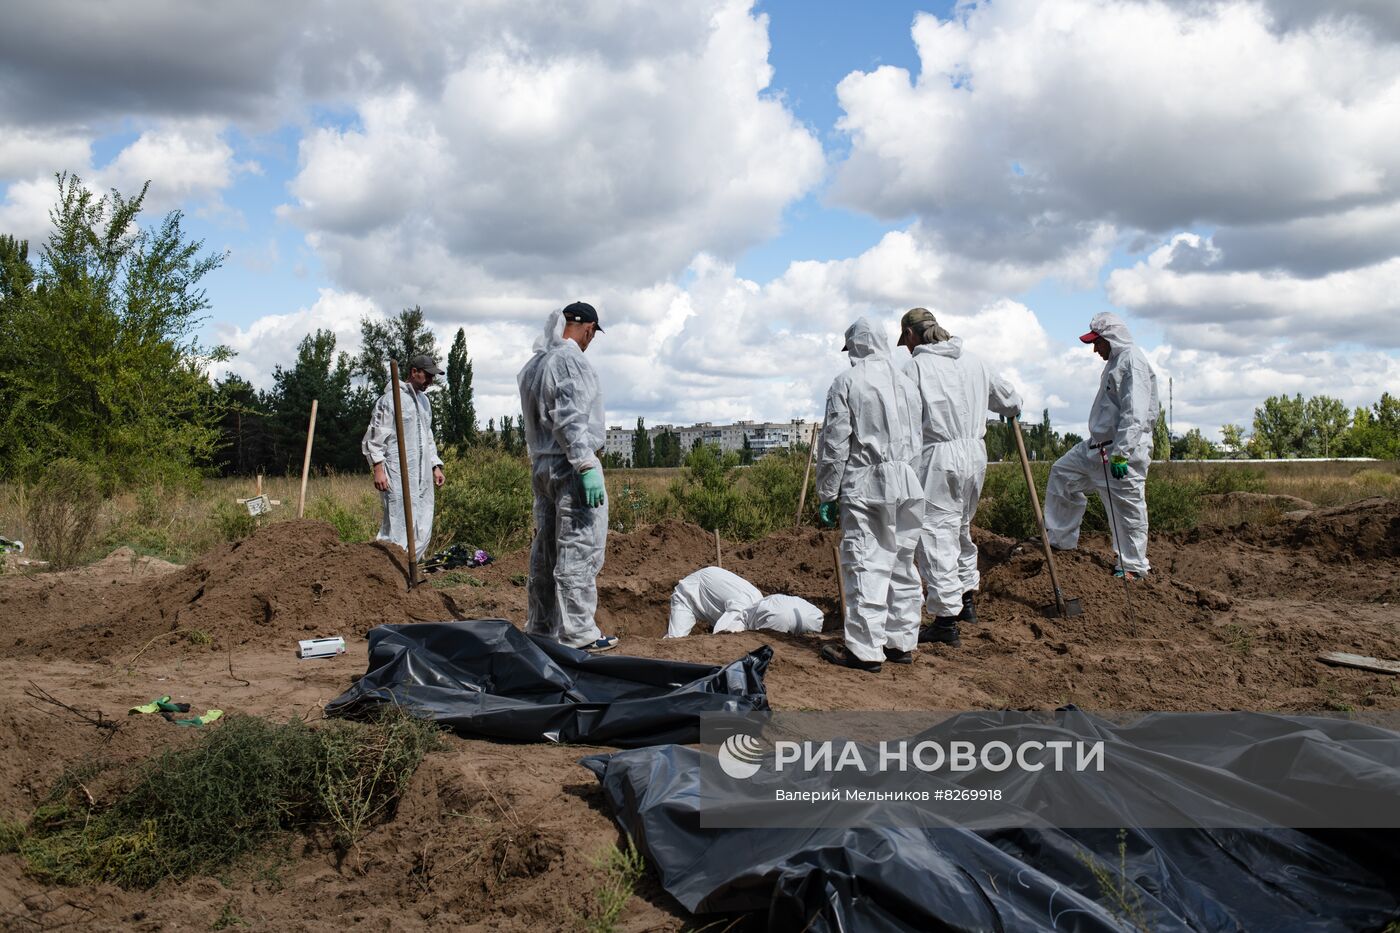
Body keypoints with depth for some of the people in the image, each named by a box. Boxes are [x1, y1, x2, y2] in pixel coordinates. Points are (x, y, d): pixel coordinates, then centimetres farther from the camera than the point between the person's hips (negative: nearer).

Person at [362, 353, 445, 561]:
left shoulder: (424, 400, 19)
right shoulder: (392, 398, -6)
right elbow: (374, 437, -8)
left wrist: (435, 466, 19)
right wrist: (378, 468, -16)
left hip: (422, 474, 8)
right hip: (398, 473, -8)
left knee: (423, 527, 7)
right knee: (397, 524, -12)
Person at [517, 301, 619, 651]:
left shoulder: (533, 364, 18)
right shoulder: (570, 359, -11)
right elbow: (570, 419, -19)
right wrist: (587, 466, -21)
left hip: (540, 465, 10)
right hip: (569, 465, -10)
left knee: (546, 551, 13)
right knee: (579, 552, -7)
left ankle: (541, 628, 20)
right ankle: (577, 633, -6)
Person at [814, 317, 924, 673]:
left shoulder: (847, 382, -5)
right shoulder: (907, 381, 12)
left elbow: (834, 444, -7)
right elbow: (916, 440, 13)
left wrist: (826, 495, -1)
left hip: (865, 486, -6)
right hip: (908, 484, 6)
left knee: (865, 565, -3)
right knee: (902, 564, 11)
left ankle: (865, 650, -1)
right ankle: (901, 642, 19)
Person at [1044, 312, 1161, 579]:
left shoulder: (1133, 361, -16)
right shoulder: (1116, 361, 16)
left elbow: (1135, 414, -25)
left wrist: (1121, 454, -29)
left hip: (1124, 450, -11)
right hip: (1098, 446, 11)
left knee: (1127, 510, -2)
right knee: (1062, 472, 16)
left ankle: (1133, 567, 11)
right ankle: (1060, 539, 23)